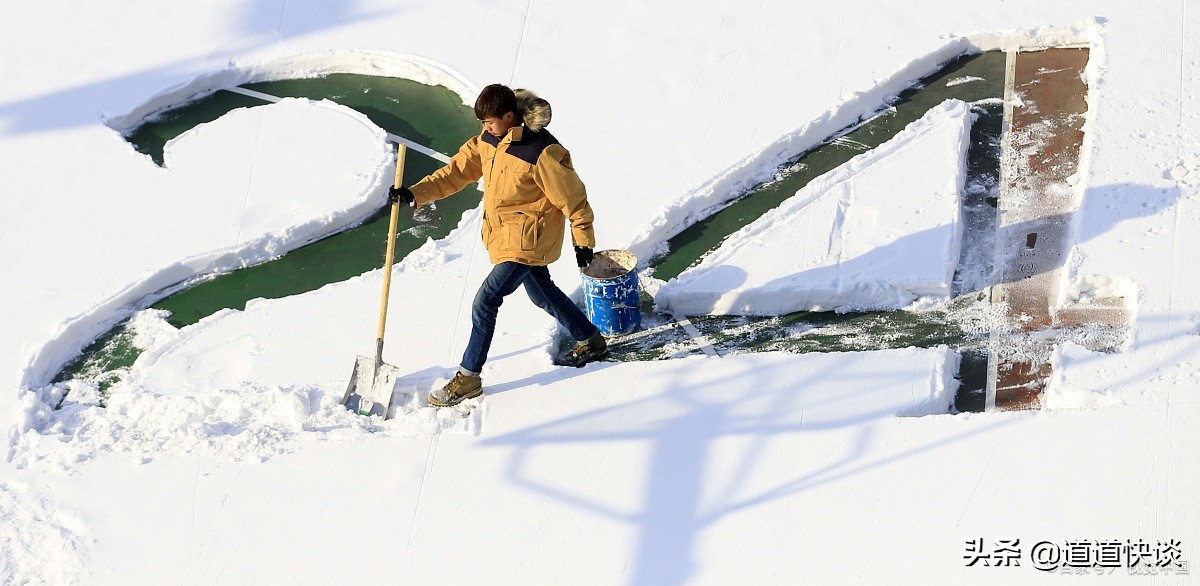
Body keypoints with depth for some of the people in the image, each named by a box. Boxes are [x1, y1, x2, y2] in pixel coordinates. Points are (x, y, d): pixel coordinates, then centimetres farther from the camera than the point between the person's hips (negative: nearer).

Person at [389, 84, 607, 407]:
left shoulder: (542, 152, -27)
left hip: (528, 240, -9)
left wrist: (584, 241, -7)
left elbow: (572, 197, -17)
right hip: (504, 233, 9)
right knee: (542, 293, 23)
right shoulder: (489, 140, -3)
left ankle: (469, 377, -2)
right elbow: (458, 171, -2)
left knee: (486, 300, -12)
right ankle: (592, 341, 42)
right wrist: (415, 193, -14)